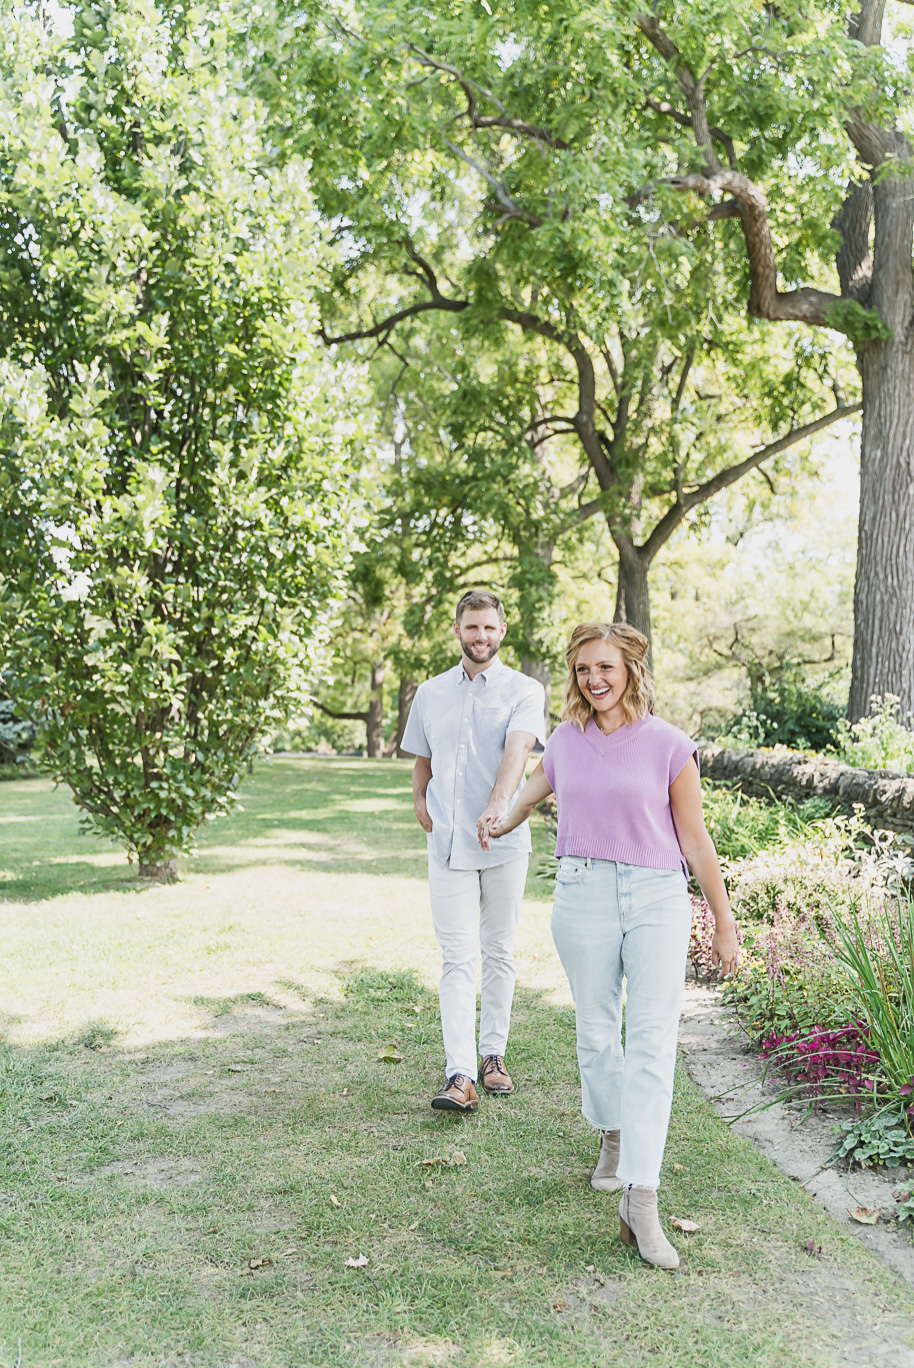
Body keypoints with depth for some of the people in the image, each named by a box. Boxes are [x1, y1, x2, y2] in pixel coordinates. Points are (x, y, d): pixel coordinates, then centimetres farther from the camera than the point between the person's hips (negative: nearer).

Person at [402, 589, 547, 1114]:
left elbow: (517, 749, -18)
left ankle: (493, 1055, 24)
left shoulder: (525, 690, 0)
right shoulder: (430, 694, 12)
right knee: (458, 958, -3)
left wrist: (498, 806, -35)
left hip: (505, 841, -2)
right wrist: (420, 800, 5)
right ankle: (460, 1076, -6)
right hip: (448, 843, 2)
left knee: (499, 953, 9)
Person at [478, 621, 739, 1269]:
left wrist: (725, 923, 2)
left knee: (653, 1041, -9)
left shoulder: (668, 745, -4)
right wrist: (502, 823, 20)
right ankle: (614, 1136, 39)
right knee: (596, 1032, 14)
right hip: (583, 895, 3)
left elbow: (694, 839, 0)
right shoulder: (566, 741, 6)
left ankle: (641, 1199, -8)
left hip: (657, 898, -3)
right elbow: (533, 791, 31)